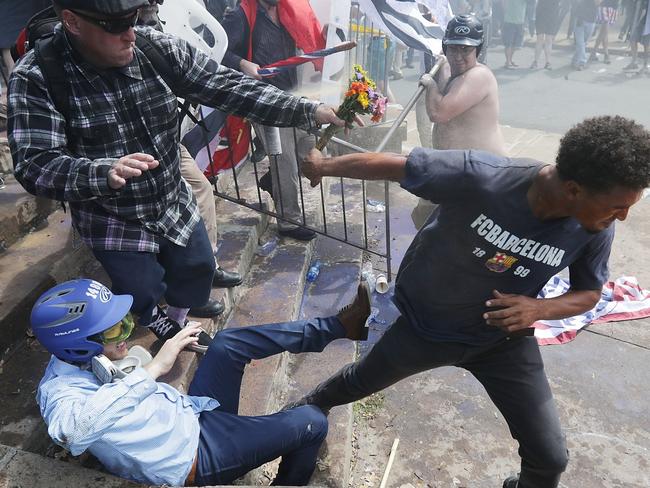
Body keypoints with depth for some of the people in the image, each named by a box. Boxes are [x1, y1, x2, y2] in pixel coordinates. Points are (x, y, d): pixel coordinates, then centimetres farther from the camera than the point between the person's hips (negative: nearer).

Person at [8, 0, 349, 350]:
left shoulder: (159, 49, -13)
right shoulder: (36, 79, -22)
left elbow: (227, 87, -15)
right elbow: (34, 165, -28)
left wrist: (309, 111, -23)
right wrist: (104, 172, -50)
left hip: (175, 204, 4)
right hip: (113, 223, -4)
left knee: (198, 268, 19)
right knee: (143, 293, 9)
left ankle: (177, 321, 52)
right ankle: (154, 321, 49)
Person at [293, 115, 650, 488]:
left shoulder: (596, 230, -22)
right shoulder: (480, 176, -36)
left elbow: (590, 294, -3)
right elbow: (390, 165, -23)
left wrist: (539, 309, -26)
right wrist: (325, 167, -7)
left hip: (504, 338, 3)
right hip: (426, 325, -2)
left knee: (550, 457, 4)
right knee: (361, 382, 24)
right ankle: (316, 404, 60)